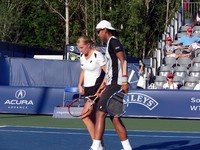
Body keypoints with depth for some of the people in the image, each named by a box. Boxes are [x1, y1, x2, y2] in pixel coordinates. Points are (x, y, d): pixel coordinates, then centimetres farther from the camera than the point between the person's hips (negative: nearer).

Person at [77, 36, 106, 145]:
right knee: (93, 119, 7)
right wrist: (80, 85, 11)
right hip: (87, 89, 8)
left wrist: (100, 89, -18)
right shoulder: (82, 57, 9)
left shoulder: (98, 56, -14)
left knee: (85, 116, -15)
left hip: (96, 89, -8)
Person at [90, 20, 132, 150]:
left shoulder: (113, 42, -6)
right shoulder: (110, 44, 23)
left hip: (115, 85, -10)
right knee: (115, 118, 9)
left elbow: (123, 61, -16)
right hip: (112, 85, 10)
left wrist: (124, 82, -24)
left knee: (100, 113, -12)